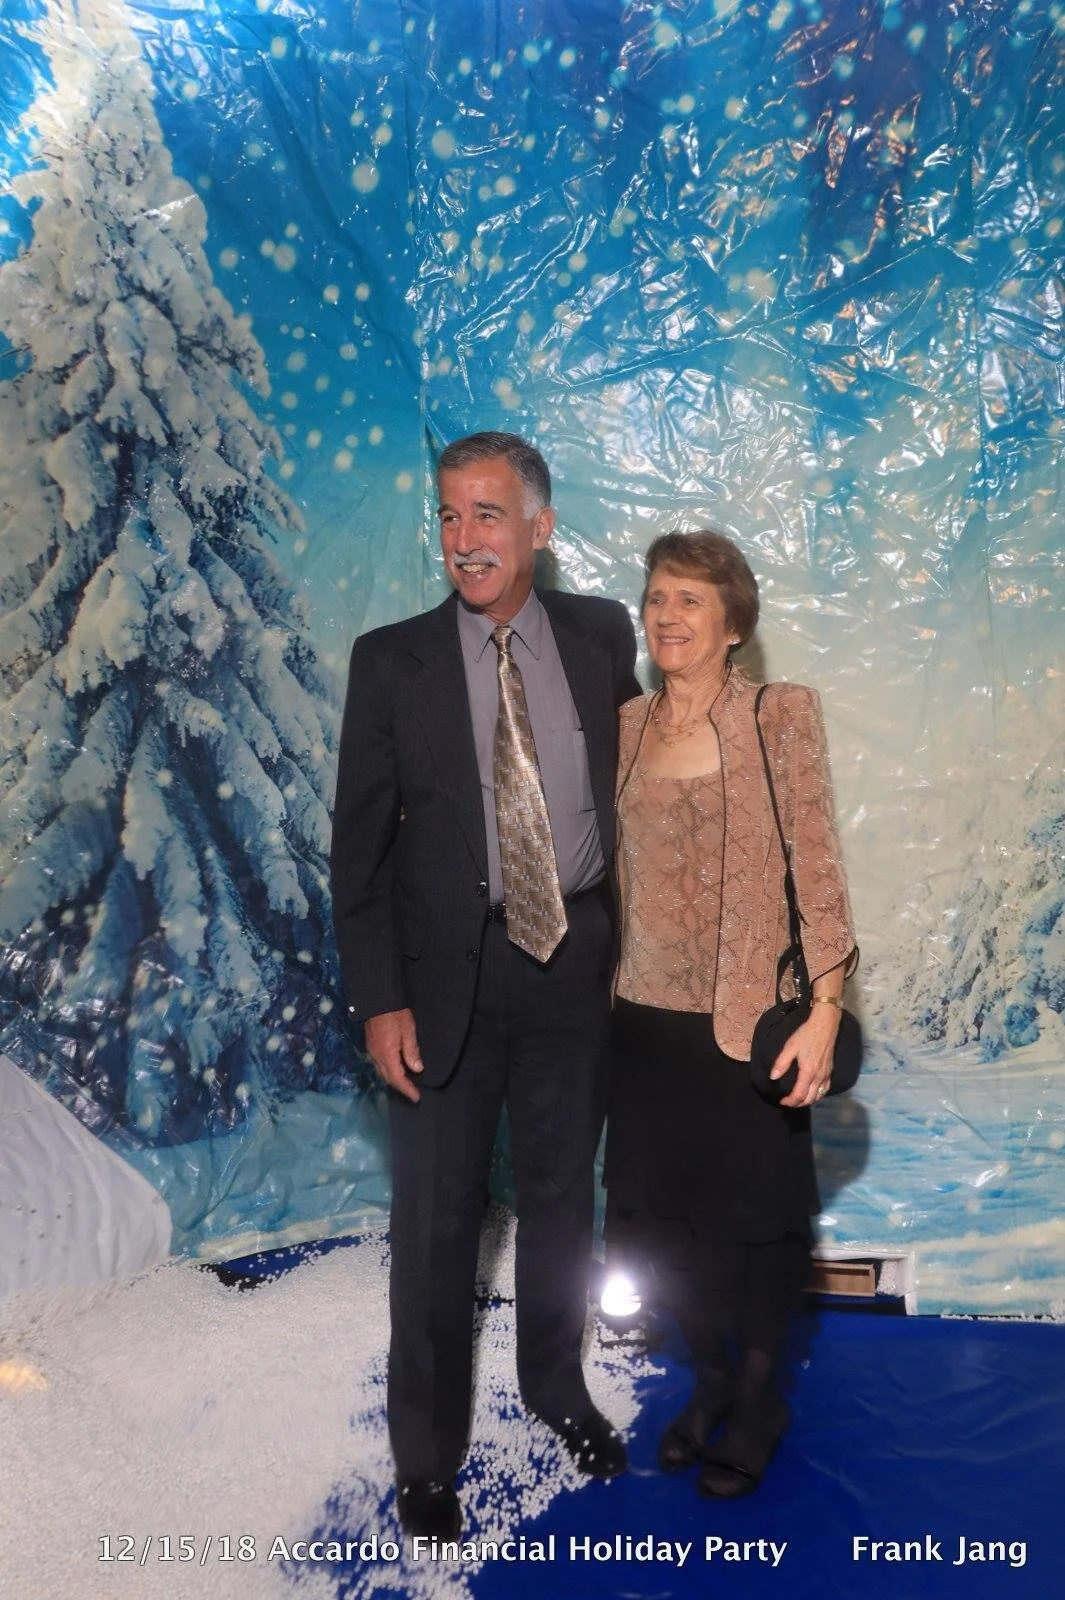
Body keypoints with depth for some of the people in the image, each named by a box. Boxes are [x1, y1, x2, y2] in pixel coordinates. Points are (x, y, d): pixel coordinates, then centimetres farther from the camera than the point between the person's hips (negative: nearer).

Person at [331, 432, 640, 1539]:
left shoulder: (601, 635, 1)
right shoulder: (393, 660, -5)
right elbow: (360, 841, -5)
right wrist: (378, 1000, -10)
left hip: (578, 960, 2)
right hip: (449, 972, -2)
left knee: (562, 1196, 19)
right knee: (436, 1220, 8)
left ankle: (555, 1385, 45)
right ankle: (426, 1449, 31)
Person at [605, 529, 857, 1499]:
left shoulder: (781, 717, -7)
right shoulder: (624, 729, 6)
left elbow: (817, 867, -11)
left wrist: (824, 1014, -18)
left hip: (748, 1021, -4)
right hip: (647, 1020, 4)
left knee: (755, 1218, 10)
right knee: (662, 1214, 13)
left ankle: (760, 1402, 36)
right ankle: (710, 1377, 40)